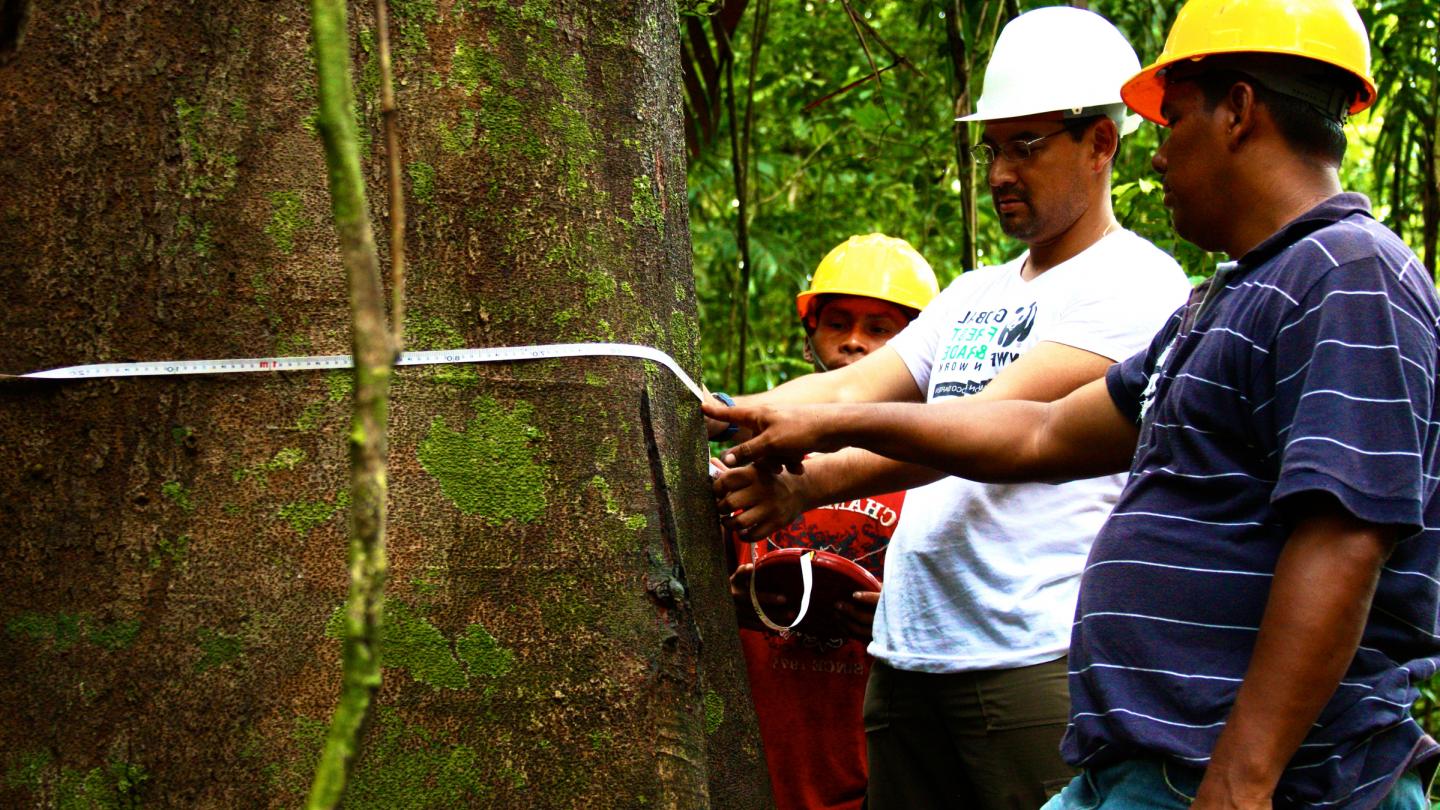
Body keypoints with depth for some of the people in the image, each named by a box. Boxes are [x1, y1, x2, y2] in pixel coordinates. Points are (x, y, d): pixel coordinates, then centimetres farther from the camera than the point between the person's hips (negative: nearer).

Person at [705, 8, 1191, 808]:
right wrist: (716, 416, -7)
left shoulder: (1133, 283, -5)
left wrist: (808, 484, -27)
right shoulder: (973, 296, 22)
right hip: (907, 652, 7)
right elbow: (849, 389, 11)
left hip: (1035, 657, -7)